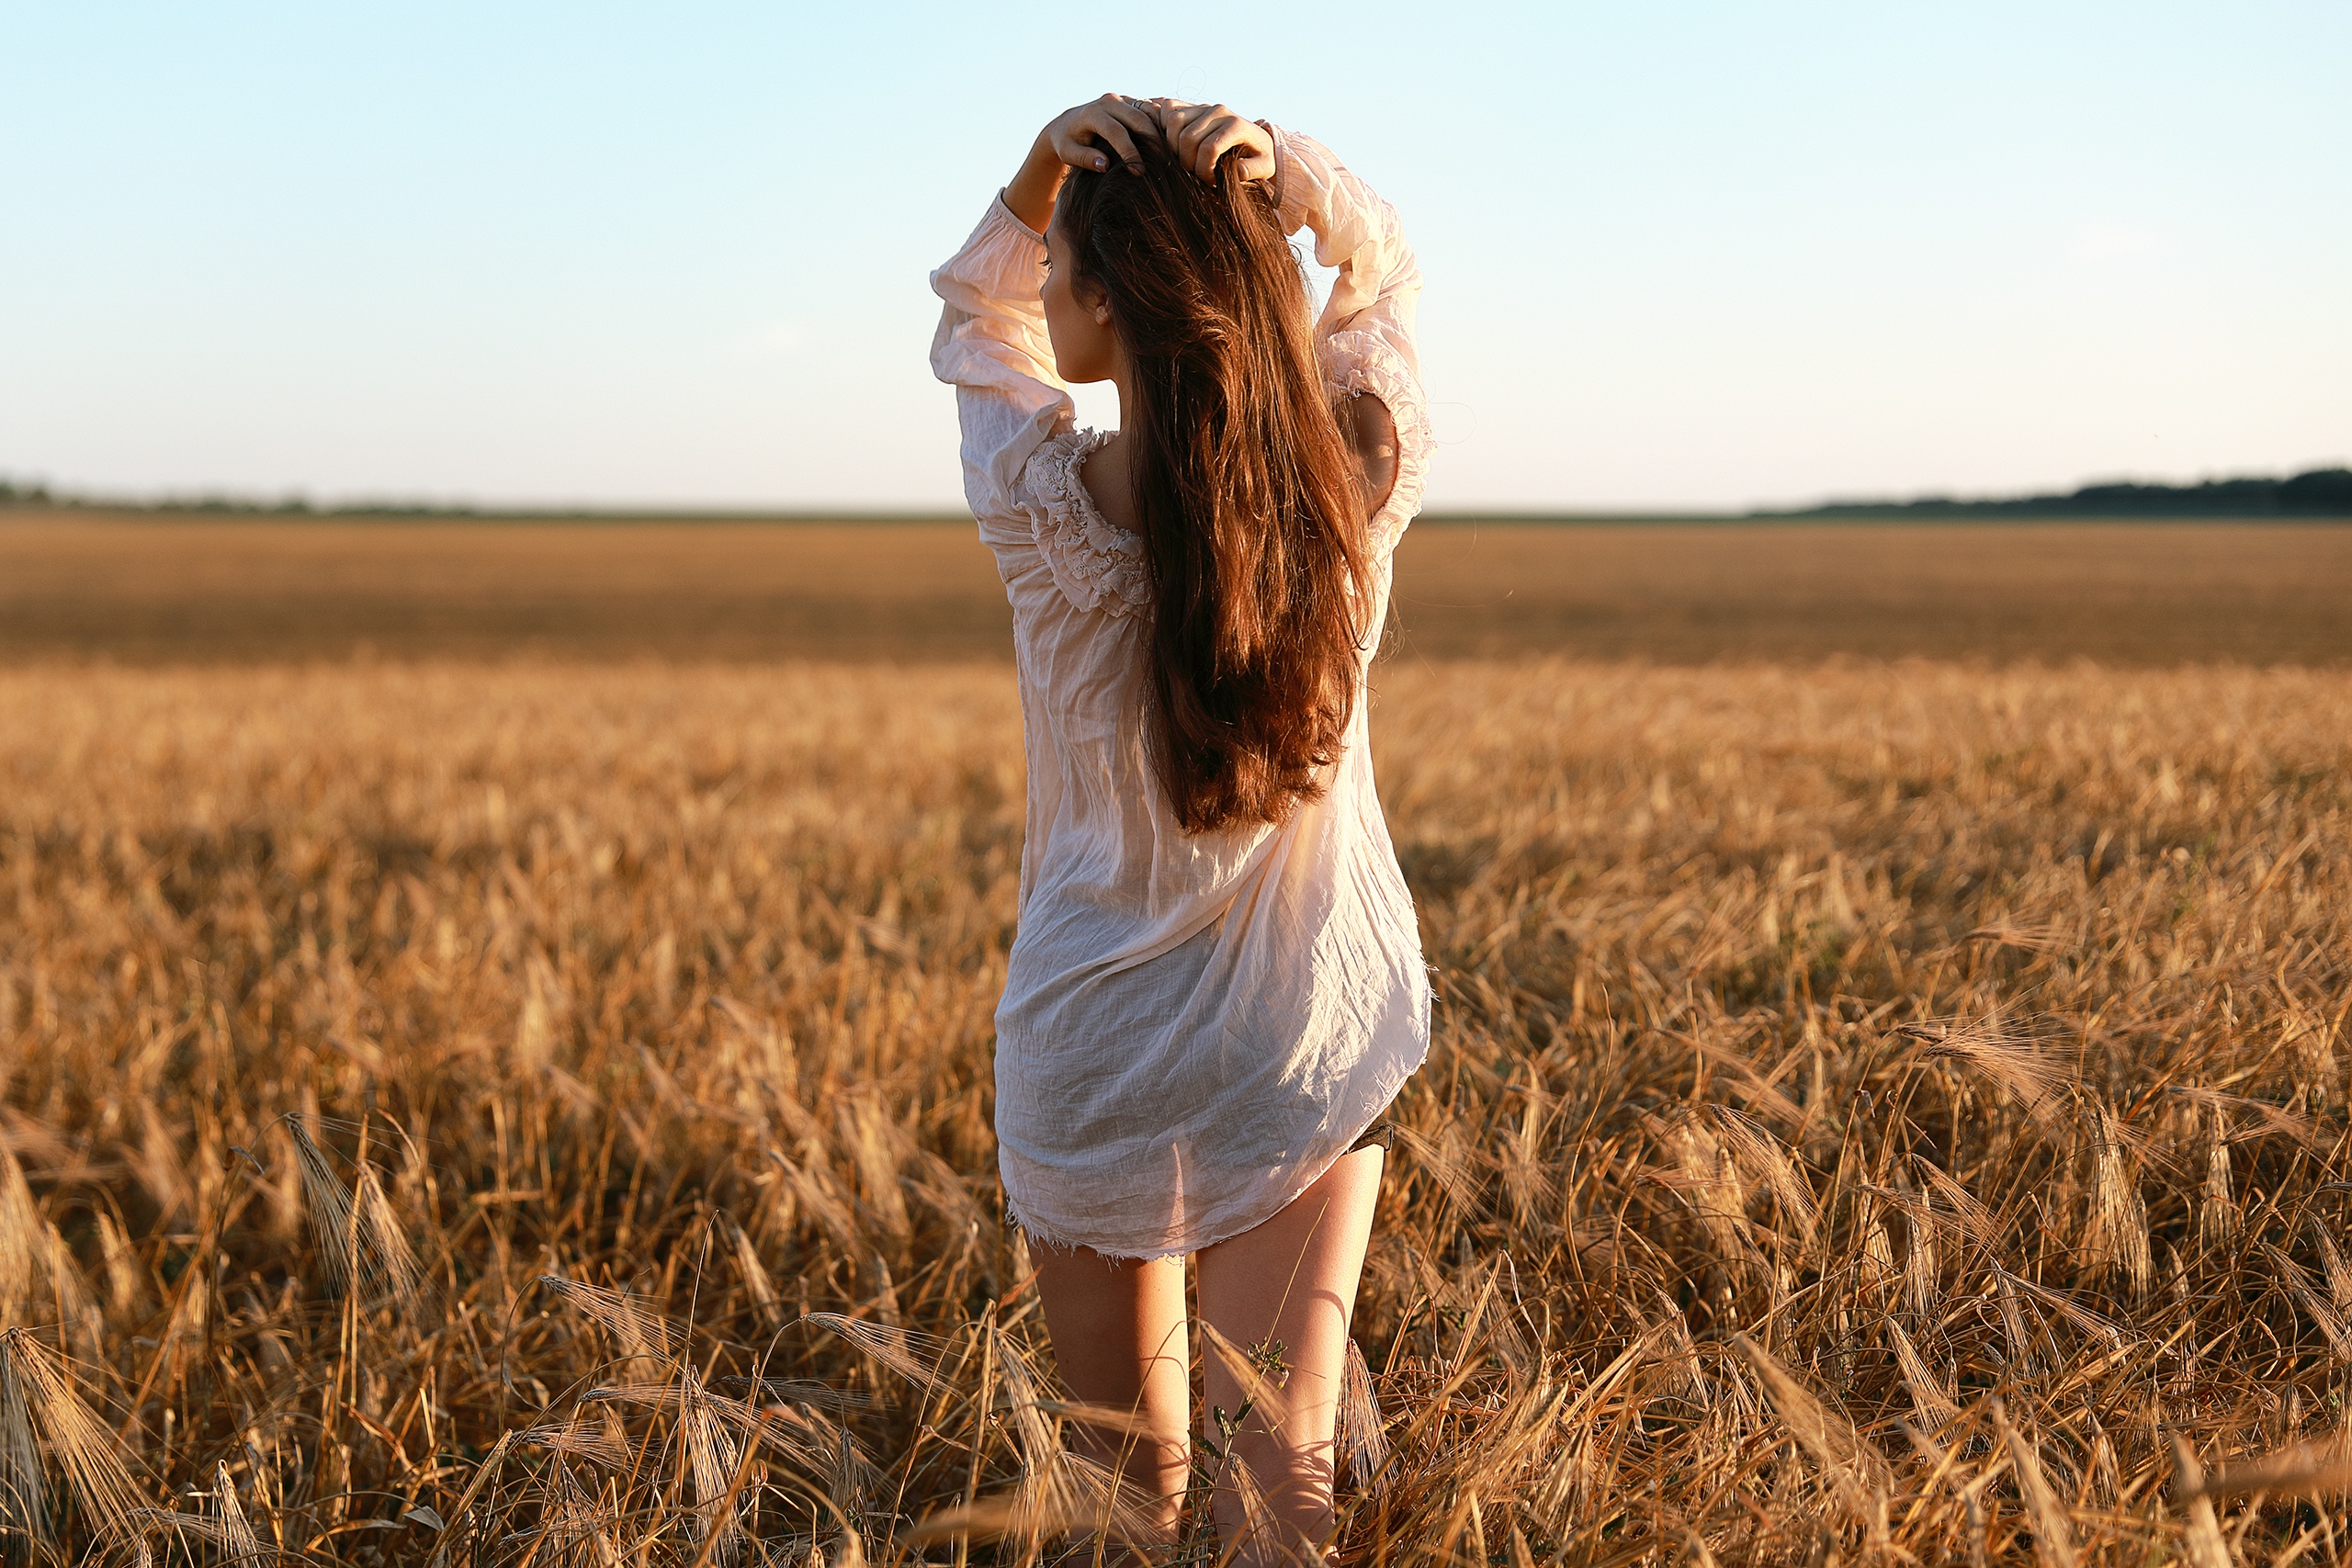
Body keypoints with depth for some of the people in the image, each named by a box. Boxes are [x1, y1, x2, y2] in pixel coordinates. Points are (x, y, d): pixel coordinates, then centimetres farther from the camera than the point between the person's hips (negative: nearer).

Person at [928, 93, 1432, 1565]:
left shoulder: (1049, 503, -18)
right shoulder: (1363, 482, -12)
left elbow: (976, 316, 4)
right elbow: (1384, 271, 9)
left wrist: (1048, 166, -13)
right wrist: (1285, 170, -10)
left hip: (1097, 1045, -2)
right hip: (1309, 1036, 2)